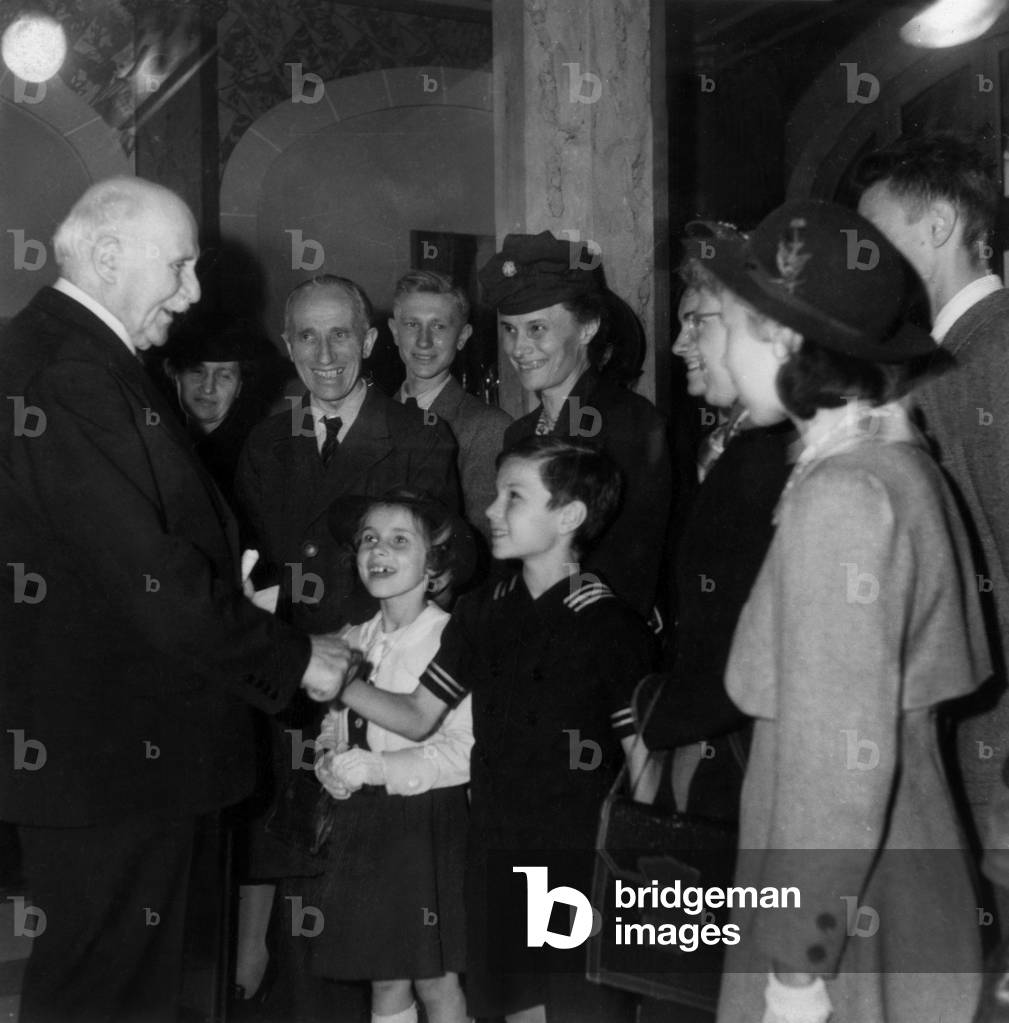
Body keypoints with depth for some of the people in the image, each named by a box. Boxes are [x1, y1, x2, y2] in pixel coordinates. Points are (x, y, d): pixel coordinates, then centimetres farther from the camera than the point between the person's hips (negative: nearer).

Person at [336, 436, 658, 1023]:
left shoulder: (611, 627, -11)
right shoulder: (481, 612, 5)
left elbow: (643, 769, -8)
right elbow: (418, 717, 11)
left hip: (583, 864, -5)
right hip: (499, 860, 5)